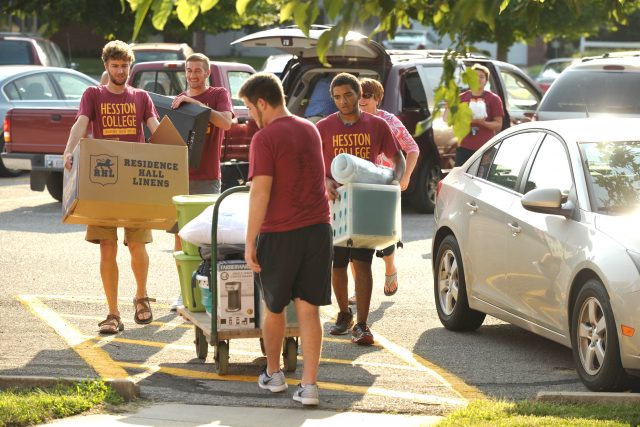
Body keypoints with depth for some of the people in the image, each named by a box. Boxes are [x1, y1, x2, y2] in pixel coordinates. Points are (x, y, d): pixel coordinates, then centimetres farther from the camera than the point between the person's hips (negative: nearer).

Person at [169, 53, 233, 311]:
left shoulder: (219, 95, 2)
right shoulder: (178, 100, 16)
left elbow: (226, 122, -16)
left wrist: (195, 104, -21)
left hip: (207, 177, -4)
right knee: (180, 235, 5)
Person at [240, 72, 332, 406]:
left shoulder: (265, 138, -12)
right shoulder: (310, 131, 11)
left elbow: (261, 194, -17)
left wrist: (250, 241, -12)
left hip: (281, 234, -5)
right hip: (318, 229, 5)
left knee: (274, 308, 15)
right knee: (309, 310, 4)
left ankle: (273, 374, 30)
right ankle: (309, 385, -1)